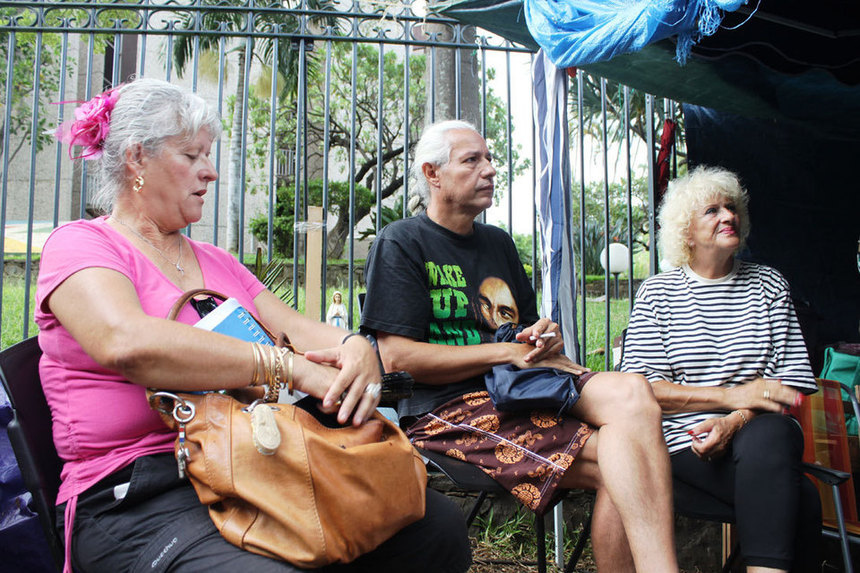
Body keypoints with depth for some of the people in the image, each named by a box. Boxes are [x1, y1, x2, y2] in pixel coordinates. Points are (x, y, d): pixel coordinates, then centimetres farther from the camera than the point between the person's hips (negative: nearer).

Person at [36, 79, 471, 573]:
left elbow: (298, 328, 12)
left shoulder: (219, 262, 24)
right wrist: (290, 367, -22)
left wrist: (354, 348, -13)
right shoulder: (80, 245, 1)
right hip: (136, 497, -6)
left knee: (439, 525, -14)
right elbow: (127, 343, -20)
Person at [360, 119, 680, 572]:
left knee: (630, 392, -26)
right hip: (444, 410, -6)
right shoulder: (400, 244, 1)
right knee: (617, 459, -27)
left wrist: (546, 337, 3)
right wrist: (507, 352, -10)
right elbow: (397, 356, -10)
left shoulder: (498, 243, 23)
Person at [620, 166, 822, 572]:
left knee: (768, 436, -35)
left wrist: (736, 421, -14)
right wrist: (731, 395, -13)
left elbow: (789, 381, 6)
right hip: (687, 445, -2)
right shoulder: (657, 292, 7)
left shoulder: (768, 284, 14)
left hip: (762, 434, 3)